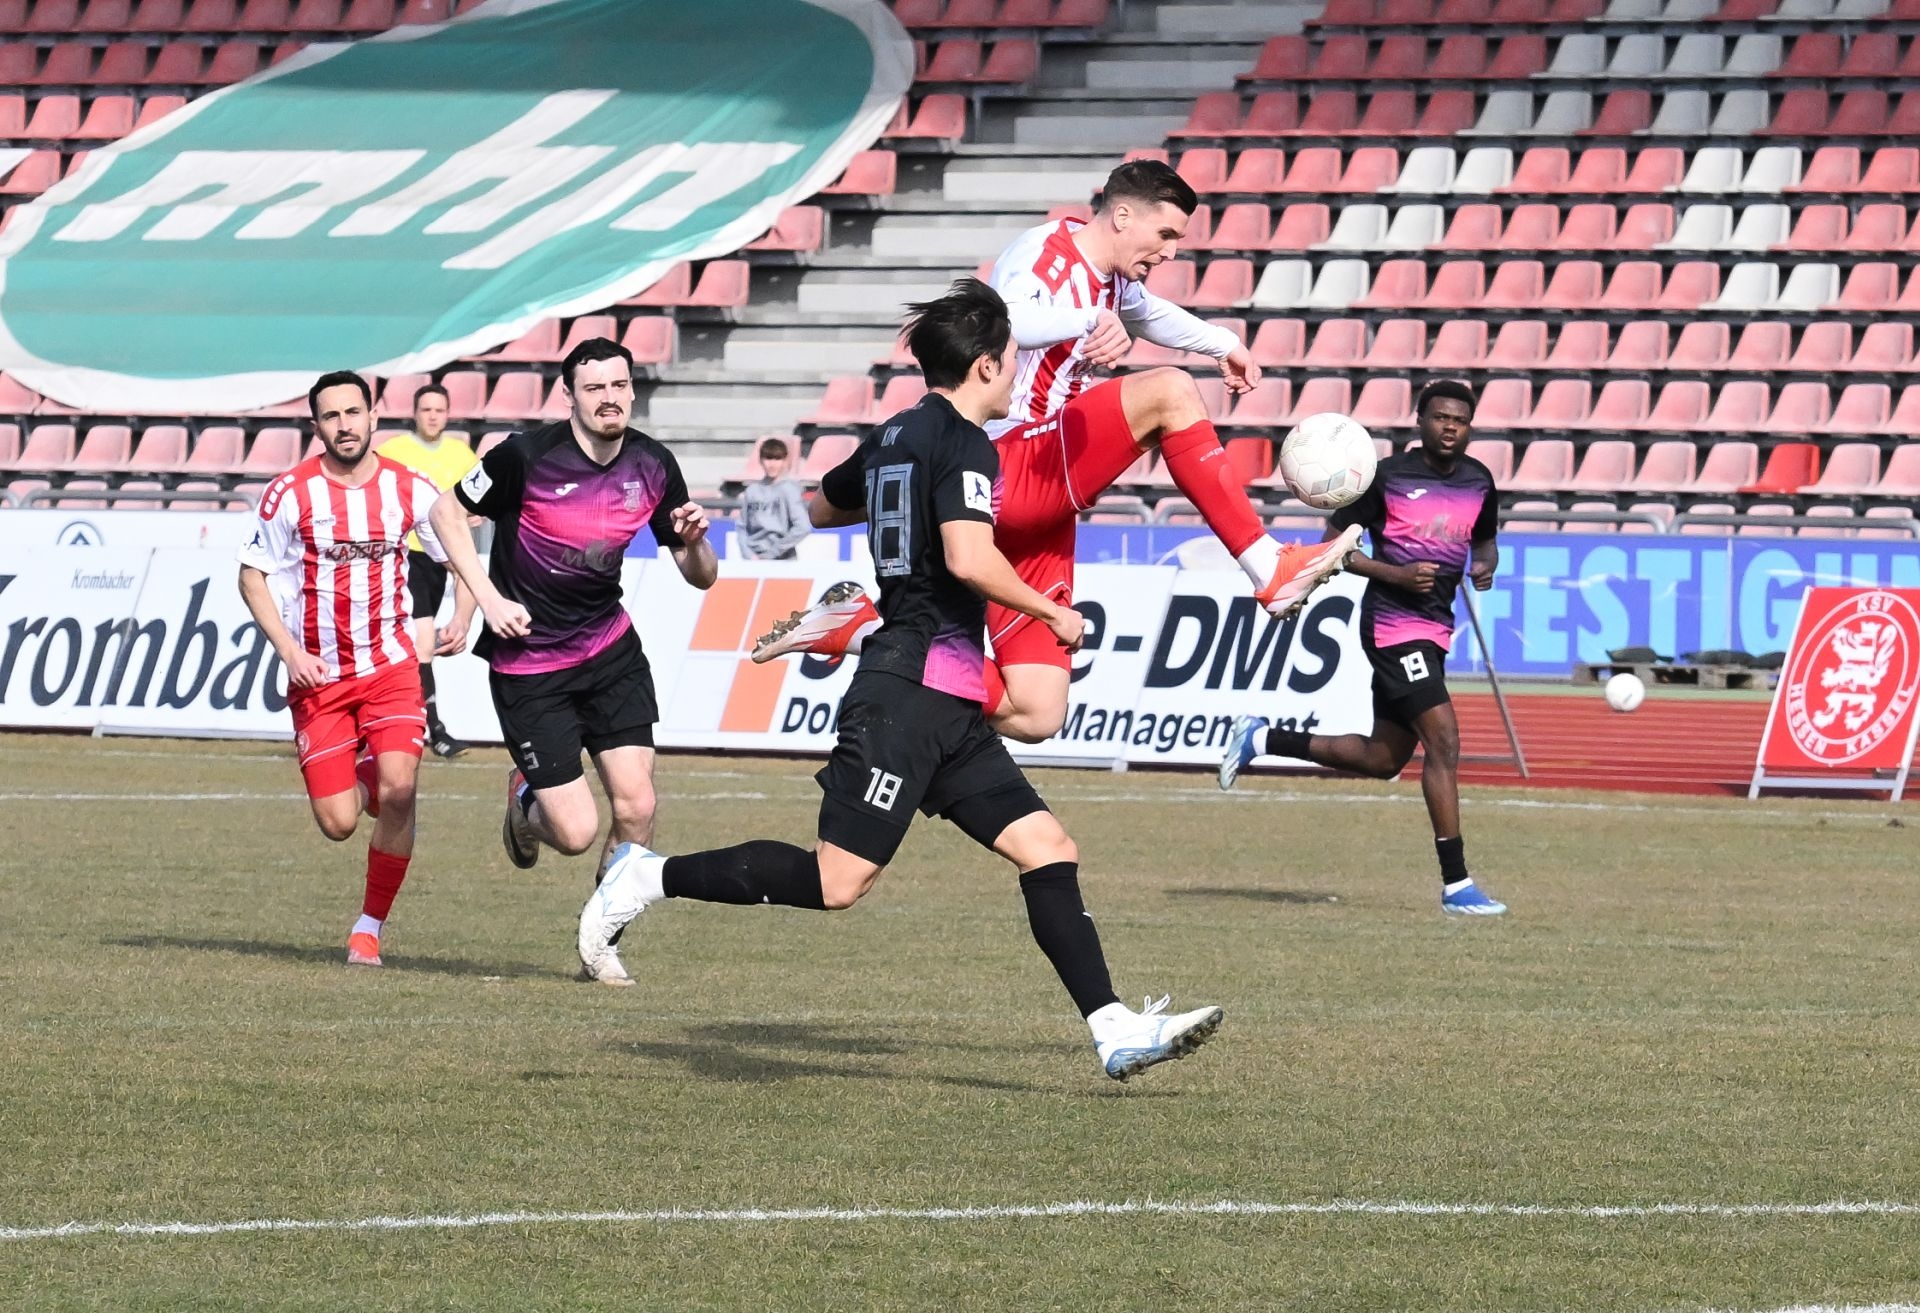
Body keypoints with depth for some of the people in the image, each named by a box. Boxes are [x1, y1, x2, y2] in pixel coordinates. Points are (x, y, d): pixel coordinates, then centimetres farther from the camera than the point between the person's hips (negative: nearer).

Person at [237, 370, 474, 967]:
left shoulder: (409, 490, -2)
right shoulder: (291, 493, -7)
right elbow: (252, 575, 1)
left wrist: (463, 617, -9)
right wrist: (289, 652, -11)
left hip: (391, 666, 1)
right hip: (318, 674, -1)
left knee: (397, 792, -19)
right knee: (338, 824, -6)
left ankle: (370, 928, -2)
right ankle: (358, 783, 34)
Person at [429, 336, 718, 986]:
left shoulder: (653, 467, -4)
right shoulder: (527, 456, -18)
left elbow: (701, 577, 4)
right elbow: (447, 510, -4)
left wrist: (694, 539, -19)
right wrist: (488, 598, -13)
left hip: (610, 649, 4)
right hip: (527, 660, -4)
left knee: (636, 807, -8)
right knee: (577, 832, -8)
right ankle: (526, 803, 29)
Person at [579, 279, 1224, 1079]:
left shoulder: (895, 437, 17)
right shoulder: (964, 443, -10)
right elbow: (969, 558, -24)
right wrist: (1053, 612, -10)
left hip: (944, 710, 10)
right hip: (913, 689, -10)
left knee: (1048, 850, 3)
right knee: (837, 881, -14)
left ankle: (1114, 1031, -3)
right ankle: (651, 878, -6)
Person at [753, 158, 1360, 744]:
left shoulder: (1115, 281, 17)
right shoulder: (1046, 252, -11)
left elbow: (1150, 315, 43)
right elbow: (1007, 318, -35)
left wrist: (1225, 344, 39)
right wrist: (1094, 320, -48)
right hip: (1008, 472, -10)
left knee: (1033, 717, 1)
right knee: (1168, 392, -23)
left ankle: (856, 627, 9)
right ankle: (1270, 572, -23)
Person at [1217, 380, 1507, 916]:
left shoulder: (1479, 482, 8)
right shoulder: (1387, 478, -9)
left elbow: (1485, 541, 25)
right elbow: (1334, 544, -5)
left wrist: (1485, 565, 1)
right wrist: (1394, 574, -19)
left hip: (1435, 629, 8)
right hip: (1393, 624, -8)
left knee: (1382, 759, 14)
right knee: (1444, 742, -16)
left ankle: (1263, 739, 28)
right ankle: (1456, 885, -15)